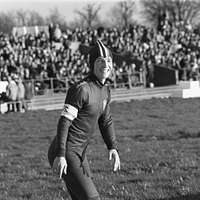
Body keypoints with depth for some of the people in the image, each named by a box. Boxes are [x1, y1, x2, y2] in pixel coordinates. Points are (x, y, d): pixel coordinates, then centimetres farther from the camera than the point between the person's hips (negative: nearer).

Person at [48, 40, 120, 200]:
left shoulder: (105, 91, 11)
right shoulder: (82, 89, -17)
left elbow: (106, 121, 22)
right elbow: (64, 122, -19)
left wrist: (112, 147, 10)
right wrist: (60, 155, -25)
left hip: (80, 153, 9)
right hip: (67, 153, -9)